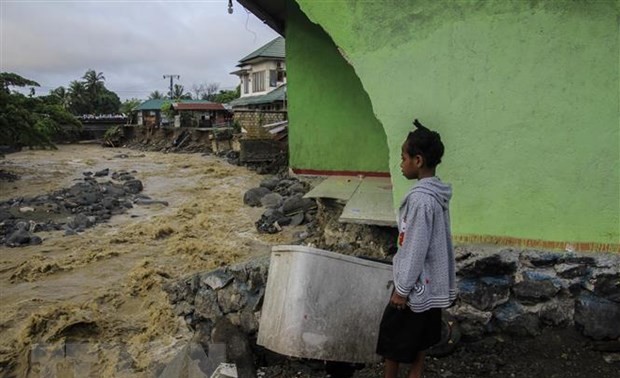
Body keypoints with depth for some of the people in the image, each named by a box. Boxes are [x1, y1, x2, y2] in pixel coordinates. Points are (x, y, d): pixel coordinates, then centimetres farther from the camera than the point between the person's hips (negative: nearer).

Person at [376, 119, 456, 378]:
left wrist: (402, 289, -16)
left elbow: (415, 249, -24)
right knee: (419, 334, 20)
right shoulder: (437, 192, 4)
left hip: (416, 283, -9)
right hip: (432, 281, 9)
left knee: (392, 335, 8)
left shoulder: (420, 198, -26)